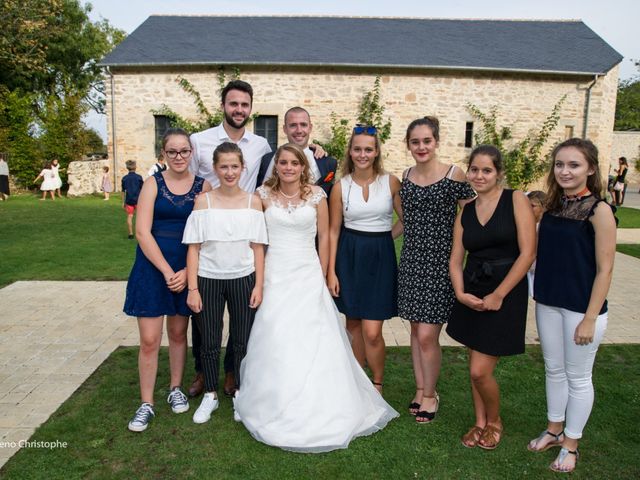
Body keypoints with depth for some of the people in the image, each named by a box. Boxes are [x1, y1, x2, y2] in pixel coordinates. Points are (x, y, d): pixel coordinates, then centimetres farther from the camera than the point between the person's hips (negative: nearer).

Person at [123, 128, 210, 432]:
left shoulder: (203, 186, 1)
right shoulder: (153, 183, -2)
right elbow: (142, 232, -8)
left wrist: (187, 271, -12)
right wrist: (167, 270, -13)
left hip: (188, 268, 1)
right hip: (153, 265, -1)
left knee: (178, 332, 14)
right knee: (149, 339, -1)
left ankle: (175, 389, 33)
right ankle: (146, 404, 14)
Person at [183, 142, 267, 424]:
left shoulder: (253, 201, -1)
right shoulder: (203, 201, -3)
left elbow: (258, 248, 0)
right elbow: (194, 248, -3)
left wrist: (258, 286, -4)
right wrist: (192, 289, -7)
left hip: (243, 279, 1)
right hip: (209, 280, 0)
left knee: (242, 341, 10)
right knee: (210, 342, 10)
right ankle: (210, 395, 30)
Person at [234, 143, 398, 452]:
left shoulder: (316, 195, -1)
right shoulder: (264, 194, 1)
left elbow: (323, 237, 4)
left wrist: (322, 276, 5)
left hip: (307, 276, 0)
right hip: (274, 275, 1)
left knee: (310, 341, 1)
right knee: (273, 341, 2)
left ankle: (315, 409, 18)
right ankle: (272, 406, 20)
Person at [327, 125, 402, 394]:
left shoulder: (391, 182, -3)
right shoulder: (341, 187, -1)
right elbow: (334, 230, 2)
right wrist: (331, 271, 0)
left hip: (380, 255, -1)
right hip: (349, 255, 2)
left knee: (372, 332, -5)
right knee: (353, 324, 12)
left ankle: (377, 385, 20)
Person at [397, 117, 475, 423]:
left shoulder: (454, 176, -9)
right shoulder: (406, 177, 7)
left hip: (441, 263, -5)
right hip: (411, 260, 5)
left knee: (427, 335, -4)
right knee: (416, 330, 12)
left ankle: (430, 395, 19)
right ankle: (420, 389, 29)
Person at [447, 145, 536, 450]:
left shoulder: (516, 200, -7)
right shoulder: (465, 212, 8)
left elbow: (527, 253, -13)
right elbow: (455, 259, 7)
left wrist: (498, 295, -13)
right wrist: (460, 293, -10)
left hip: (505, 294, -5)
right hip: (471, 295, 5)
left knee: (480, 371, -4)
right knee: (475, 366, 14)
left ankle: (495, 421, 25)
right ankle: (480, 423, 36)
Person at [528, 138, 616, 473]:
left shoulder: (599, 210, -14)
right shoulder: (552, 205, 2)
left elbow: (604, 269, -14)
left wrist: (590, 318, -15)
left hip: (582, 307, -5)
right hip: (548, 303, 6)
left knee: (578, 377, 11)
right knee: (554, 370, 19)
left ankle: (571, 444, 29)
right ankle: (554, 430, 38)